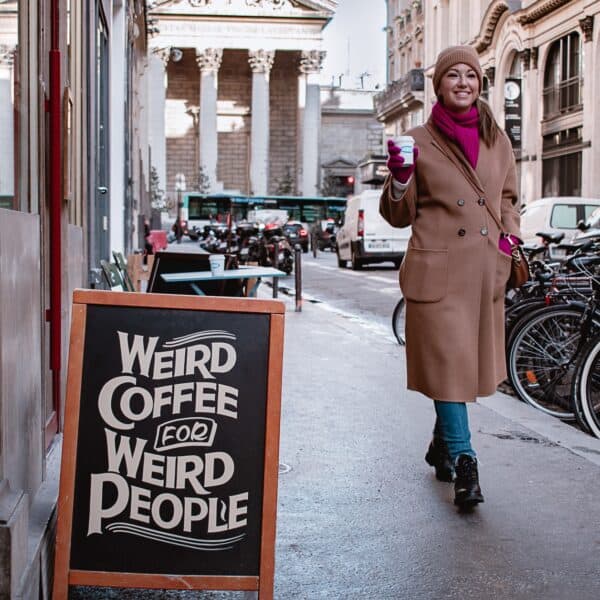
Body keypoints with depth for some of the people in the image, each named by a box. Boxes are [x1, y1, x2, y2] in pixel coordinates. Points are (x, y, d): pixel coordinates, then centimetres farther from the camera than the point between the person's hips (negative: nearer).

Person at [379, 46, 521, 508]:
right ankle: (464, 463, -4)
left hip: (487, 270, 4)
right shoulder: (420, 142, 2)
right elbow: (399, 215, 4)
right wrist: (400, 176, -13)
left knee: (471, 362, 11)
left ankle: (442, 446, 31)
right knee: (448, 362, -8)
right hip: (438, 269, -4)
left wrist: (511, 235, 8)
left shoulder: (498, 141, 12)